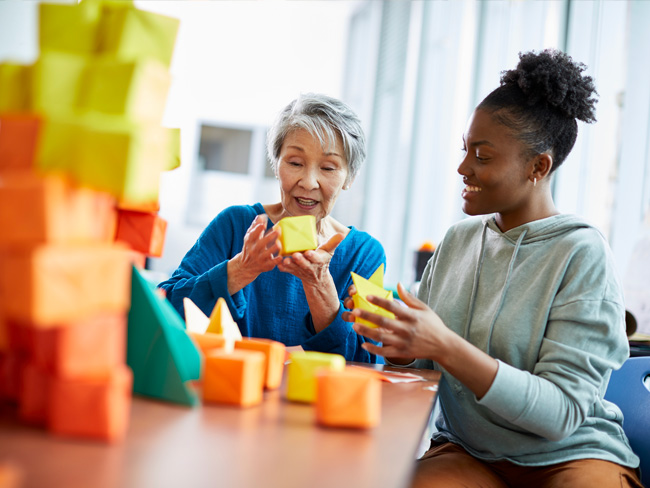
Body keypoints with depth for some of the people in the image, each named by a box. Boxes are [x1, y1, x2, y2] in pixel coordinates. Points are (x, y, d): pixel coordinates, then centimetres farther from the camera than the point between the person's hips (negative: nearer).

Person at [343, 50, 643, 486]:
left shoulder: (582, 254, -11)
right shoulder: (458, 240, 5)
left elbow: (560, 412, -17)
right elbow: (419, 361, 11)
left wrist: (445, 346, -28)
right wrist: (396, 339, -12)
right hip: (468, 452, 3)